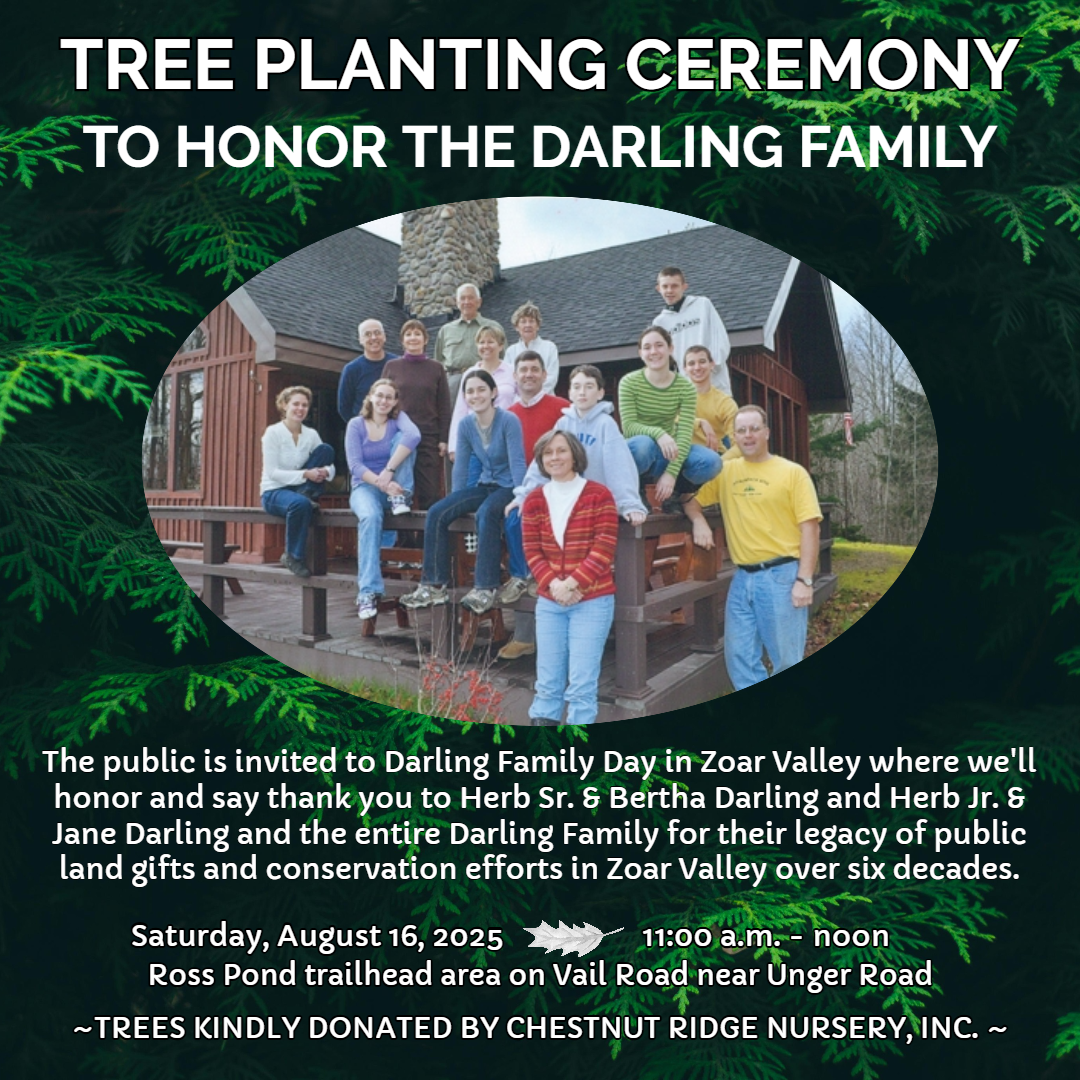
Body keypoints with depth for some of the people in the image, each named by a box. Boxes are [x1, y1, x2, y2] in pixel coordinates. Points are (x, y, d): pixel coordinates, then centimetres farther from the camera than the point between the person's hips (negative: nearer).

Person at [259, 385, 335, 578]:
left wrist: (325, 471, -27)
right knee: (300, 504, -40)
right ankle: (293, 557, -20)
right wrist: (305, 474, -28)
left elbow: (330, 467, -1)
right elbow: (272, 472, -16)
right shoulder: (273, 432, -8)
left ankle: (308, 497, -16)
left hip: (299, 490, 4)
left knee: (326, 449, -13)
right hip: (273, 492, -4)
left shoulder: (311, 434, 4)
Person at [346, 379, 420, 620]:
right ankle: (368, 591, -42)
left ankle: (399, 499, -18)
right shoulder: (356, 425, 2)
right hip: (365, 486, -1)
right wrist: (381, 483, -27)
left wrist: (389, 471, -33)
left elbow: (413, 436, -23)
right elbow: (355, 466, -9)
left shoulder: (398, 419, 2)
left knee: (401, 438, -19)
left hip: (394, 488, 1)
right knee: (371, 516, -37)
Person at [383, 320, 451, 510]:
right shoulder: (391, 366, 9)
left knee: (430, 493, -3)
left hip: (429, 437, 0)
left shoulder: (436, 369, 9)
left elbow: (444, 407, 8)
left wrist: (443, 439, 0)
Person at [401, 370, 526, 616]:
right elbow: (461, 466, 8)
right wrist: (457, 504, 8)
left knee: (485, 513, -37)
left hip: (509, 487, -6)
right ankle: (435, 585, -9)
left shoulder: (509, 421, -14)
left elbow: (517, 462, -18)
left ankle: (486, 589, -33)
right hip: (485, 485, 6)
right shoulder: (466, 425, 3)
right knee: (437, 513, -13)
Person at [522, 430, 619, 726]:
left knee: (581, 684, -3)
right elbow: (532, 551, 4)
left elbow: (604, 549, -9)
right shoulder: (534, 500, 7)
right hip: (548, 601, 4)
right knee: (547, 682, 10)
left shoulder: (598, 495, -5)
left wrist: (572, 583, -17)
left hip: (593, 601, -4)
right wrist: (553, 584, -13)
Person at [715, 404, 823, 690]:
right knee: (739, 656, 7)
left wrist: (804, 579, -12)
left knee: (787, 659, 4)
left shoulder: (792, 472, -2)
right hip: (742, 577, 4)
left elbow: (810, 527, -6)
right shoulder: (725, 471, 9)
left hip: (781, 575, -4)